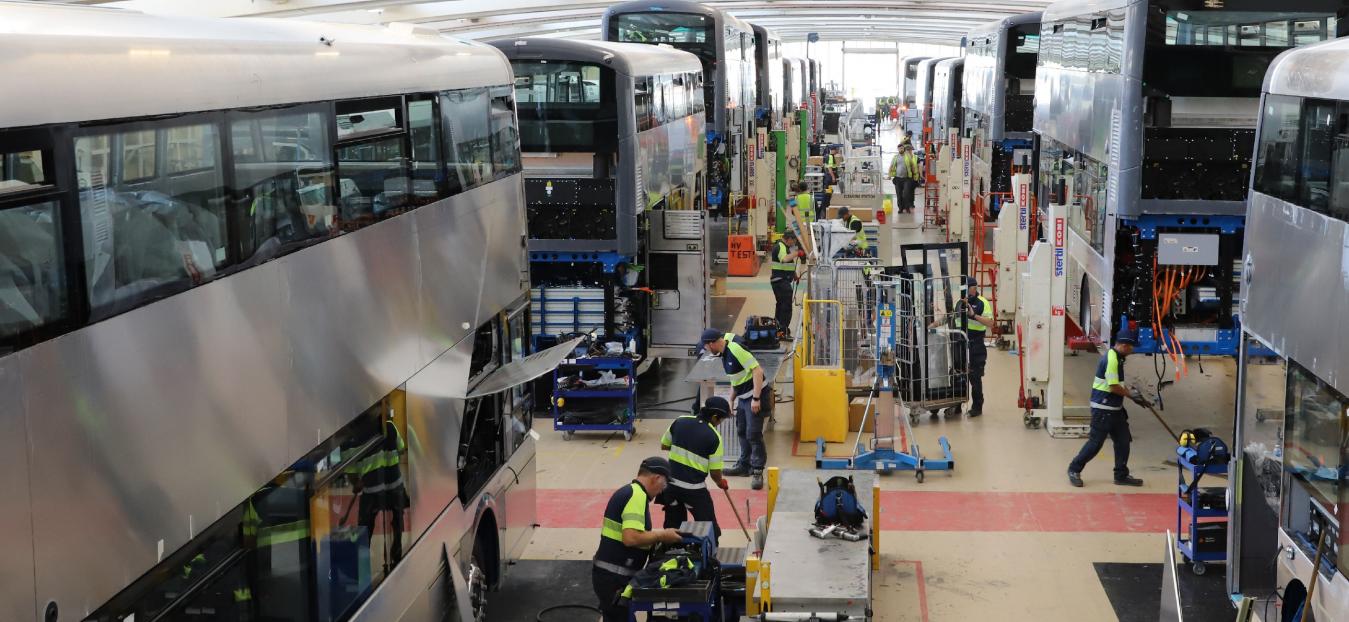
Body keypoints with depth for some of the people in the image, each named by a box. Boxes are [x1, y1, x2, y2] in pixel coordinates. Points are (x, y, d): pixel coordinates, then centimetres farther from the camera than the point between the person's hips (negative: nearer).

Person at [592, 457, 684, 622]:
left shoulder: (628, 491, 14)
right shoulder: (637, 495, -16)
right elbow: (631, 538, -27)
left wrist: (656, 536, 15)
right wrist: (661, 535, -14)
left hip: (610, 574, 10)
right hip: (614, 578, -10)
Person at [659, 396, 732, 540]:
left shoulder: (680, 422, 2)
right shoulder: (714, 437, -11)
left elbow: (664, 445, 15)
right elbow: (715, 473, -7)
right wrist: (721, 483, 13)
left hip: (671, 483, 5)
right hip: (694, 488, -5)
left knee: (673, 527, 17)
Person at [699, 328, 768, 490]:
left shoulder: (736, 349, -22)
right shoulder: (724, 353, 9)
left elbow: (757, 370, -25)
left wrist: (756, 399, -25)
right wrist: (731, 400, 19)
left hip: (755, 397, -10)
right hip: (743, 397, 10)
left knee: (753, 434, -8)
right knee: (742, 432, 18)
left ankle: (757, 471, -2)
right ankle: (744, 465, 31)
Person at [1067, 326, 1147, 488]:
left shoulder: (1117, 357, 11)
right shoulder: (1111, 359, -20)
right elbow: (1114, 387, -21)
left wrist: (1132, 392, 9)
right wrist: (1131, 394, -8)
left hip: (1115, 408, 10)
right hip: (1103, 409, -10)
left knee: (1123, 440, 12)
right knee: (1096, 442, -2)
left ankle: (1121, 475, 20)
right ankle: (1074, 470, 12)